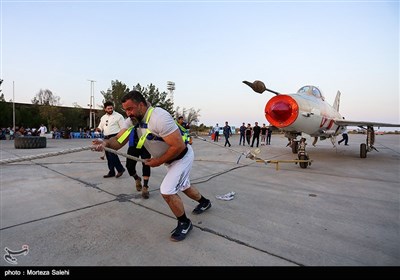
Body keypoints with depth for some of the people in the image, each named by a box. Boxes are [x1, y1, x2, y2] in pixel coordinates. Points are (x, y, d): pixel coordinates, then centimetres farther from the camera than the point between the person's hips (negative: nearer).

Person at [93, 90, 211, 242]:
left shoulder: (159, 117, -34)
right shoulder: (133, 120, -9)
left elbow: (179, 146, -35)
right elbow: (118, 141, -15)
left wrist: (159, 161, -24)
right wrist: (106, 143, -37)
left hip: (182, 157, -9)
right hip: (170, 159, 9)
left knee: (167, 191, -16)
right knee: (183, 186, 25)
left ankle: (184, 223, 11)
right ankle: (204, 202, 54)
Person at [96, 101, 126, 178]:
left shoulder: (118, 116, -4)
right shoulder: (103, 118, 16)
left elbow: (123, 128, -6)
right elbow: (101, 127, 22)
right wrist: (99, 129, -3)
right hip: (106, 138, 7)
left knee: (112, 153, -17)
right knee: (108, 155, 9)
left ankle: (120, 169, -2)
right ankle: (111, 172, 19)